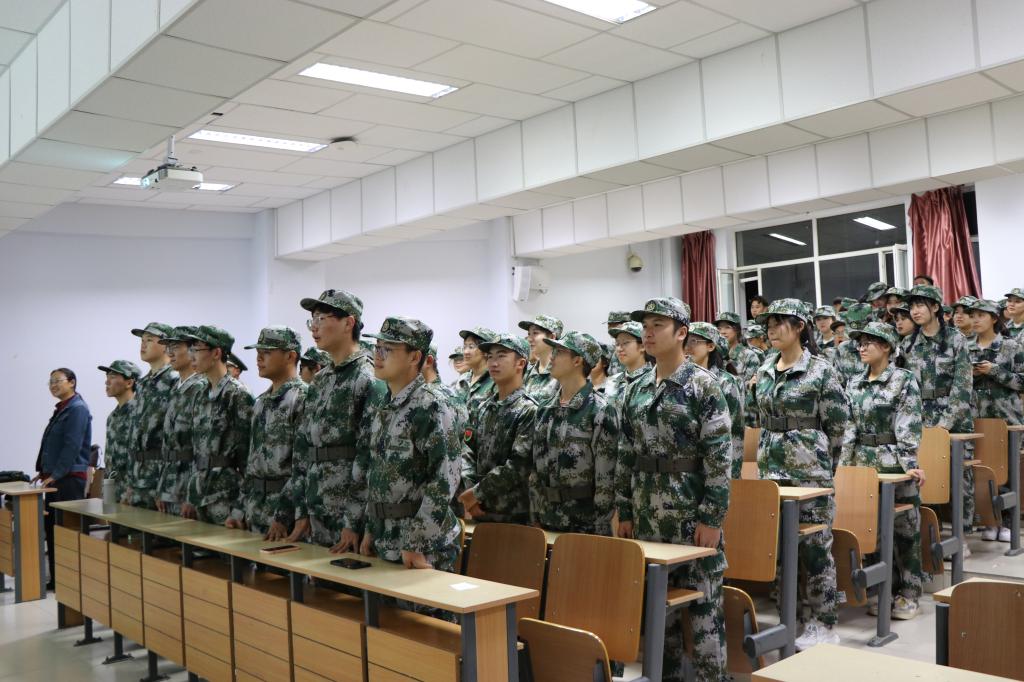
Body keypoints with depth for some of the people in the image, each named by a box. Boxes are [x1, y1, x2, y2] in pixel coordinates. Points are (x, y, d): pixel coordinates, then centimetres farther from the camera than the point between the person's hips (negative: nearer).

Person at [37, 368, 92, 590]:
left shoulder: (78, 409, -11)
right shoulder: (61, 409, 17)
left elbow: (72, 446, -18)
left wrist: (56, 474, -18)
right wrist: (43, 470, 14)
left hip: (70, 478, -9)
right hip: (55, 478, 9)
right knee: (51, 527, 11)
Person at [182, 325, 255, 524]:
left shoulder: (238, 395, -11)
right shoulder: (201, 398, 14)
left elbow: (247, 453, -13)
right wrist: (189, 497, 15)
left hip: (226, 499, -8)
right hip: (200, 495, 8)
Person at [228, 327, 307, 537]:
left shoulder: (303, 399, -12)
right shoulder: (261, 403, 14)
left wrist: (284, 517, -19)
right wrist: (239, 509, 13)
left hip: (285, 512, -8)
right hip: (255, 511, 8)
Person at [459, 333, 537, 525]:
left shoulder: (529, 411, -11)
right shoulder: (483, 409, 11)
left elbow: (519, 465, -18)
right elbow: (469, 453, 8)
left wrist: (477, 493, -15)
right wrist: (469, 491, -8)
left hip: (513, 515, -6)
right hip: (480, 511, 6)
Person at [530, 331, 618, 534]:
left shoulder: (601, 412, -11)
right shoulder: (544, 411, 8)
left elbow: (606, 479, -14)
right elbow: (535, 470, 12)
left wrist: (600, 529, -15)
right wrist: (535, 517, 8)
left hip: (585, 524, -6)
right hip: (547, 522, 6)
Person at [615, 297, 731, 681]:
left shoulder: (703, 385, -8)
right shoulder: (637, 390, 9)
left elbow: (719, 456, -12)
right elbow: (626, 455, 12)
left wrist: (712, 517, -16)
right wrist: (625, 511, 9)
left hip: (693, 515, -6)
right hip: (648, 515, 6)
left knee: (703, 604, 2)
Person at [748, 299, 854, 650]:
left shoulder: (822, 372, -8)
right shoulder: (764, 373, 9)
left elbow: (839, 427, -6)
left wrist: (821, 466, -2)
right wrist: (768, 464, 16)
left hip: (810, 472, -6)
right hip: (770, 470, 6)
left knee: (815, 547, 1)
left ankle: (823, 624, 12)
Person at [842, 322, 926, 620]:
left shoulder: (904, 380, -6)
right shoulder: (854, 383, 9)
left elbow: (908, 428, -13)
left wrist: (911, 464, -20)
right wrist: (843, 462, 8)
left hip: (894, 463, -5)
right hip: (861, 464, 5)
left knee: (903, 528, 3)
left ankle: (908, 593, 15)